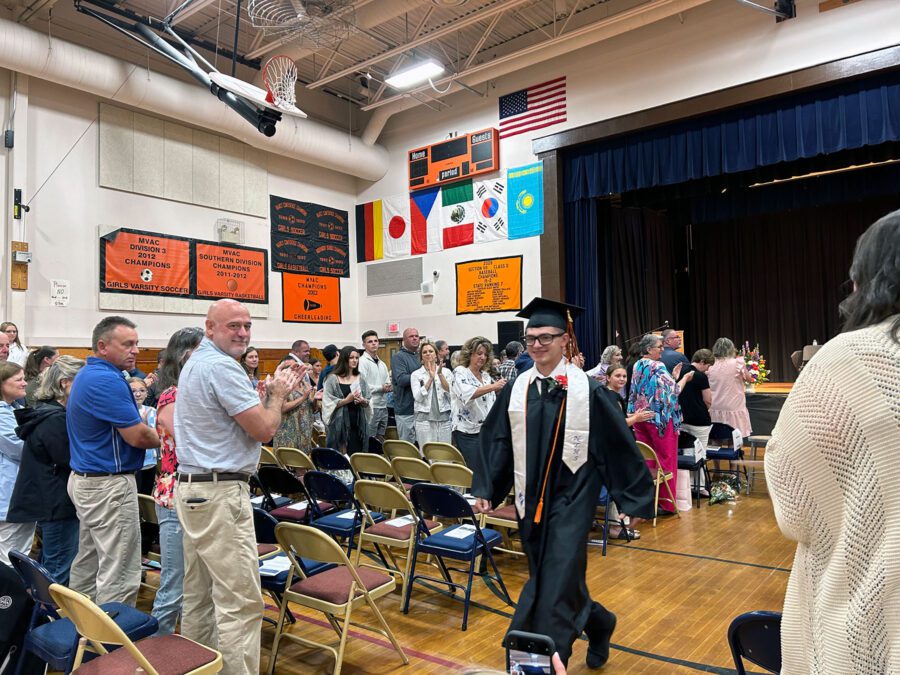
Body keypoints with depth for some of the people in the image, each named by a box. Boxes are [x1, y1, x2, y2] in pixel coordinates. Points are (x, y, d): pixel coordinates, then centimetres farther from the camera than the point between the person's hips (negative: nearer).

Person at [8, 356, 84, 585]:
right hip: (58, 503, -10)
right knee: (60, 574, -1)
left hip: (48, 502, 10)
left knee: (47, 571, 21)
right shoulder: (56, 419, -21)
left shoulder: (43, 412, 11)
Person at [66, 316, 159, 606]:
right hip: (109, 484, -11)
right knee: (119, 574, -5)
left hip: (85, 479, 11)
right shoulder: (107, 380, -20)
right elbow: (137, 437, -21)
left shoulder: (87, 375, 12)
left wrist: (142, 426, 7)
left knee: (87, 565, 21)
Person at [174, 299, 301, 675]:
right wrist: (278, 393, 0)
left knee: (200, 595, 16)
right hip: (220, 493, -11)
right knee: (240, 601, -6)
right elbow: (263, 429, -17)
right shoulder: (222, 367, -16)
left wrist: (274, 390, 15)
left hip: (193, 488, 11)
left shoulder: (197, 362, 16)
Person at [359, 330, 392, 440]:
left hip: (383, 406, 8)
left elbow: (388, 383, 22)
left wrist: (388, 387, -2)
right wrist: (381, 387, -11)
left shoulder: (382, 364, 18)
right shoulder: (362, 362, -8)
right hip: (370, 407, -8)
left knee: (381, 439, 13)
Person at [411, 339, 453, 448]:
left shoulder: (446, 371, 7)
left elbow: (451, 393, -4)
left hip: (444, 418, 1)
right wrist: (431, 378, -12)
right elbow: (418, 397, -8)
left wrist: (440, 375, -12)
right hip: (425, 419, -1)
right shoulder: (416, 375, 4)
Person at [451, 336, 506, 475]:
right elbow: (467, 394, -27)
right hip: (467, 432, -6)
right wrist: (493, 387, -37)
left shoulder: (485, 375, 12)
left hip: (486, 431, 6)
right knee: (475, 474, -6)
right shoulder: (460, 372, -8)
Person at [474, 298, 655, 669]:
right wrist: (485, 489, 3)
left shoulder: (587, 389, -10)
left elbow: (619, 445, -6)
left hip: (571, 498, -5)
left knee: (557, 582, -6)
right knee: (546, 578, 18)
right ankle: (597, 621, 44)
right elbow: (495, 441, 6)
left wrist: (636, 499, -4)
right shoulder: (516, 388, 1)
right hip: (530, 499, 5)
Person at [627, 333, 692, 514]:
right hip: (659, 418, -7)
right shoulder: (658, 367, -15)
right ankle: (666, 501, 8)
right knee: (665, 459, 3)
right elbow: (672, 391, -11)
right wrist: (684, 379, 4)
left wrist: (673, 377, 18)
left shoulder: (637, 366, 9)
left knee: (645, 460, 10)